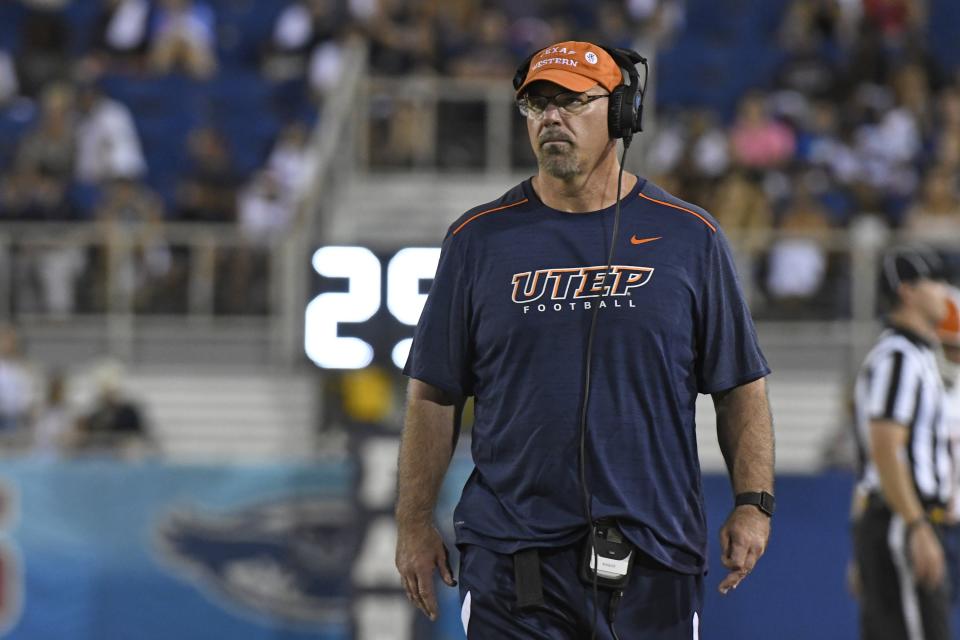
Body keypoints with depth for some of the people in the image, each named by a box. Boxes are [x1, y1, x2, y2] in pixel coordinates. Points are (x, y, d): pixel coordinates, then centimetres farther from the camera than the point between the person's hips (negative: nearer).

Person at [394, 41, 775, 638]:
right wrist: (414, 522, 3)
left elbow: (741, 385, 7)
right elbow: (435, 393, 8)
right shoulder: (479, 239, 7)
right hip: (512, 558, 0)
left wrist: (754, 504, -4)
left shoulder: (689, 236, 7)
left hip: (654, 557, 0)